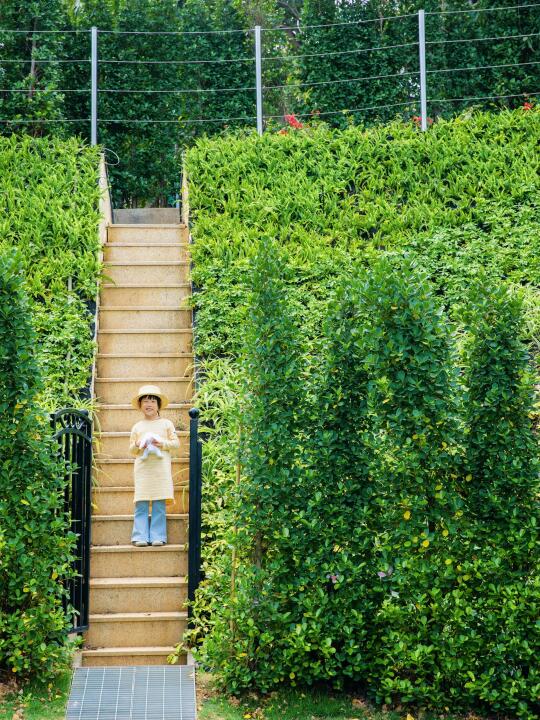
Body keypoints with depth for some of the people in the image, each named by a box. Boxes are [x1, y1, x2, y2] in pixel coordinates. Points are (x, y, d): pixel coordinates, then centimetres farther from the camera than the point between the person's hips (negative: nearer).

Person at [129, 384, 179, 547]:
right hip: (142, 468, 1)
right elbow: (131, 450, 17)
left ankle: (158, 536, 0)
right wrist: (137, 445, -5)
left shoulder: (166, 424, 10)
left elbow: (176, 442, 6)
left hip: (161, 468, -1)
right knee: (141, 504, -4)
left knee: (159, 505, -3)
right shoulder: (137, 427, 14)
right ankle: (140, 537, -3)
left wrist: (162, 443, -10)